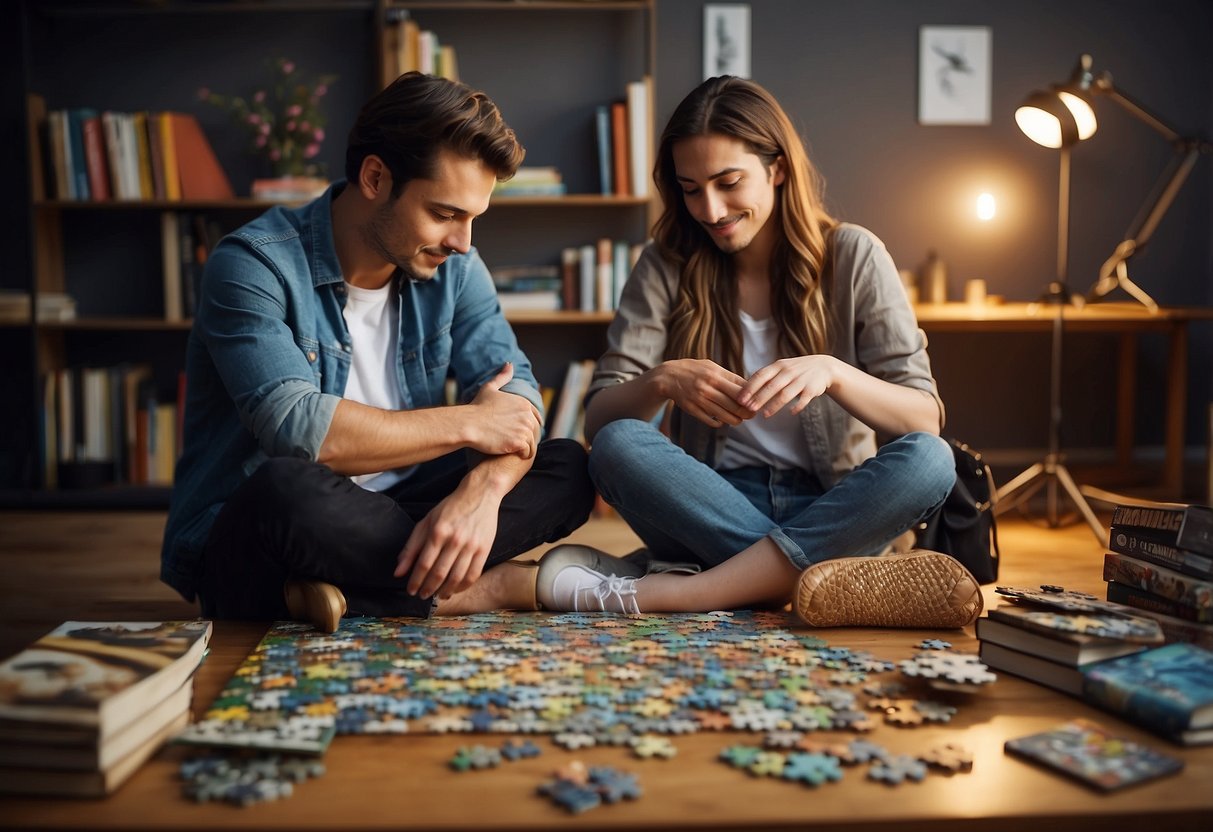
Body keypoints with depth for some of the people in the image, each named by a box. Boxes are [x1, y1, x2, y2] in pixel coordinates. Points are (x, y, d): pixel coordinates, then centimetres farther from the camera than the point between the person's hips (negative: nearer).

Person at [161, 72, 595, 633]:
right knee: (290, 488, -39)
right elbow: (296, 428, -28)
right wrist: (467, 425, -19)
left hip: (376, 522, 6)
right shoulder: (253, 265, -15)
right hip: (247, 550, -6)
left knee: (567, 469, -8)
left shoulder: (452, 267, 3)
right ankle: (492, 587, -18)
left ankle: (348, 590, -22)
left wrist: (482, 490, -29)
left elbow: (515, 392, -6)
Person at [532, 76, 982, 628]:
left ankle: (656, 593, -33)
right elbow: (597, 420, -5)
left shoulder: (853, 257, -1)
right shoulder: (669, 266, 2)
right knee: (616, 445, -27)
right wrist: (661, 381, -26)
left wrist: (831, 372, -27)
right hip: (714, 504, 0)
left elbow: (925, 421, -8)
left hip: (831, 508, 1)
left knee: (930, 462, -31)